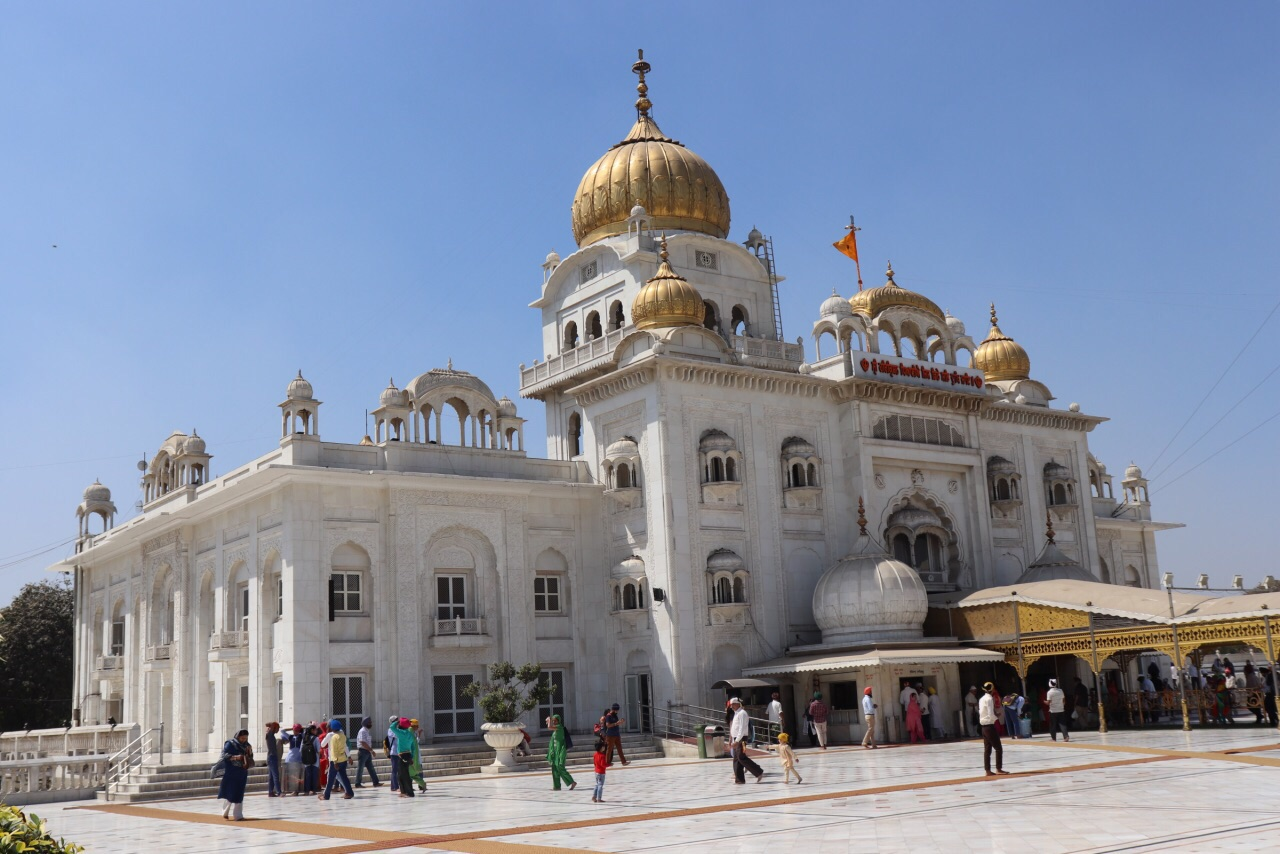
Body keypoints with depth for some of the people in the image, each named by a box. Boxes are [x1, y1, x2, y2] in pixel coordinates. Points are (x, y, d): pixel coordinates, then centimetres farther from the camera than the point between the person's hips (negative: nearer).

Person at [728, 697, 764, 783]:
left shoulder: (742, 713, -13)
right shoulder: (736, 714, 17)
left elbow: (742, 728, -20)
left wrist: (737, 741, -25)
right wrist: (732, 740, 20)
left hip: (741, 739, -10)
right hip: (736, 739, 10)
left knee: (741, 758, -12)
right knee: (736, 759, 7)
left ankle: (759, 772, -7)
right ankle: (739, 778, 11)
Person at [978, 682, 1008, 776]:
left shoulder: (982, 699, 13)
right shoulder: (989, 699, -13)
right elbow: (991, 714, -19)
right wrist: (997, 719, -2)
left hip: (984, 726, 8)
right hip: (990, 726, -8)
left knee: (987, 749, 7)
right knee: (999, 748, -1)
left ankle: (988, 771, 6)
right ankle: (999, 769, 1)